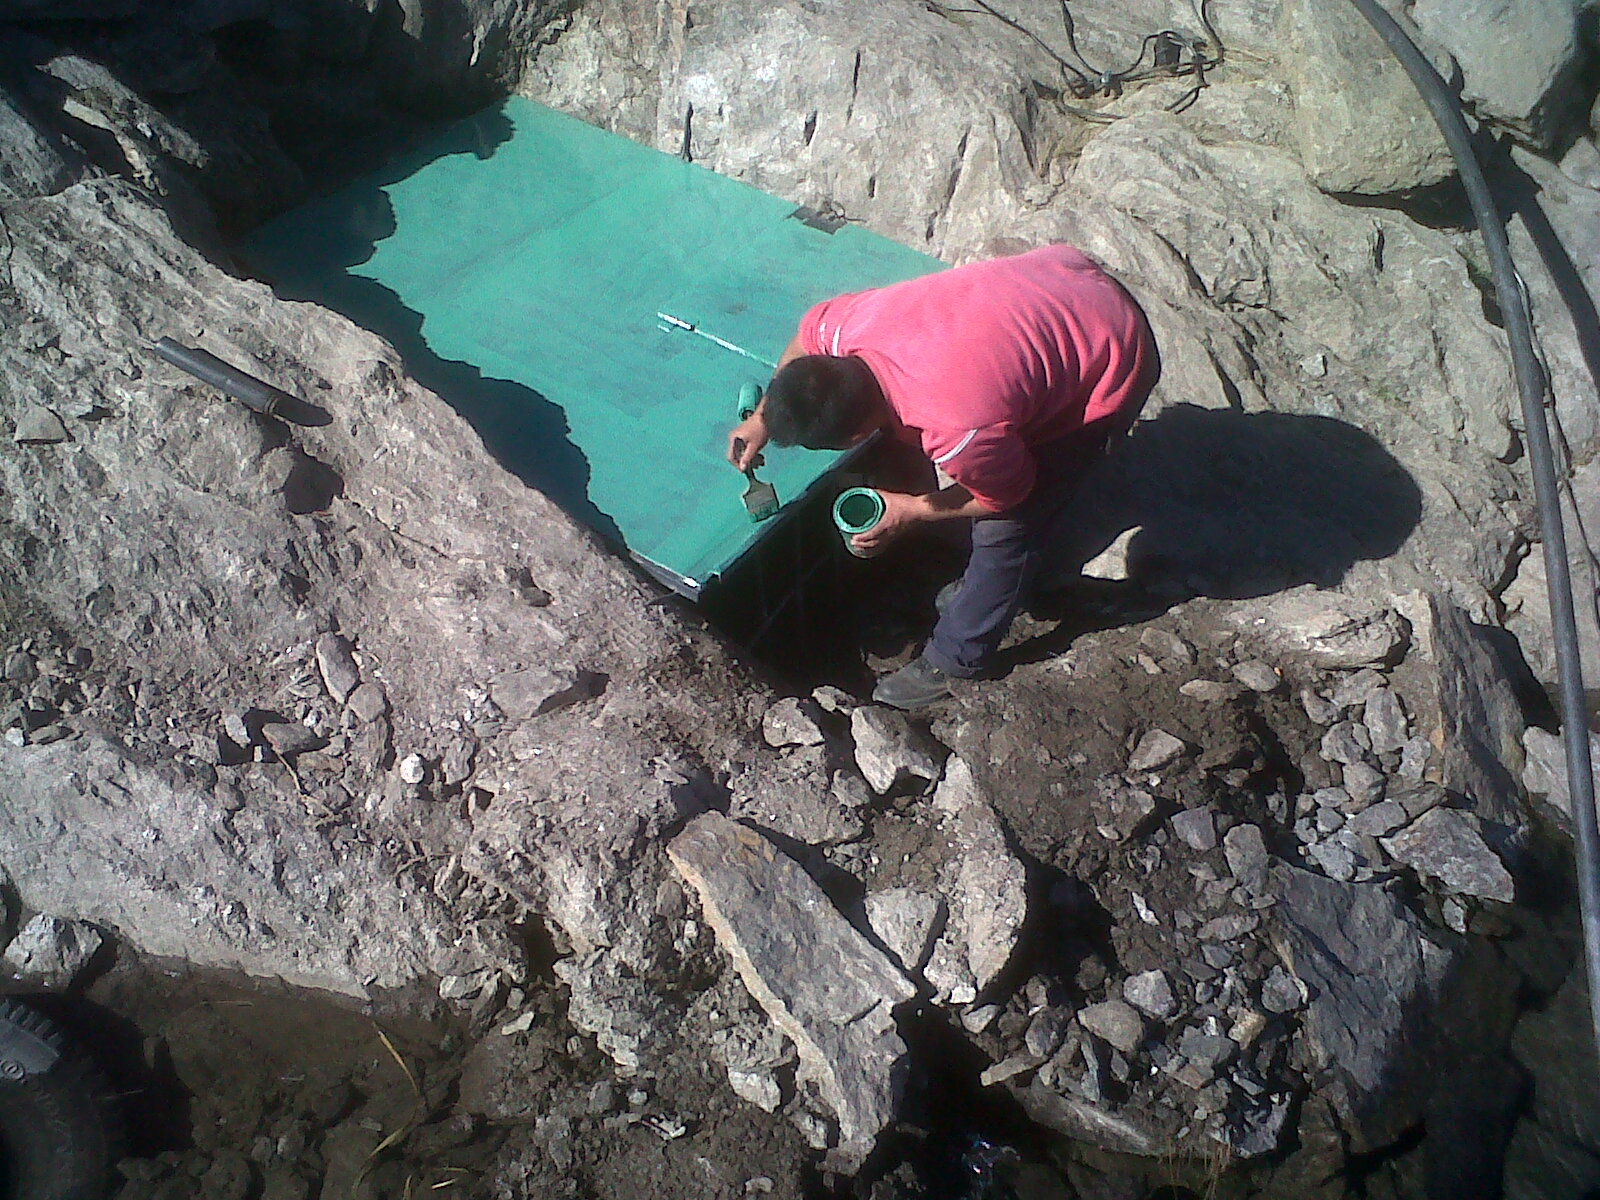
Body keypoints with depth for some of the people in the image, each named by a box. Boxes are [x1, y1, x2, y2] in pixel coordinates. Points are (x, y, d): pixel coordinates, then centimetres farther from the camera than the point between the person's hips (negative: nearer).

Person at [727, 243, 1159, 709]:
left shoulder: (957, 433, -37)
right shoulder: (853, 321, -20)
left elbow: (1007, 495, -15)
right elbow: (808, 331, 6)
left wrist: (911, 512, -8)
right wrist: (763, 417, 10)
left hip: (1111, 369, -7)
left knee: (1007, 526, 1)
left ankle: (954, 660, 21)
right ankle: (986, 584, 46)